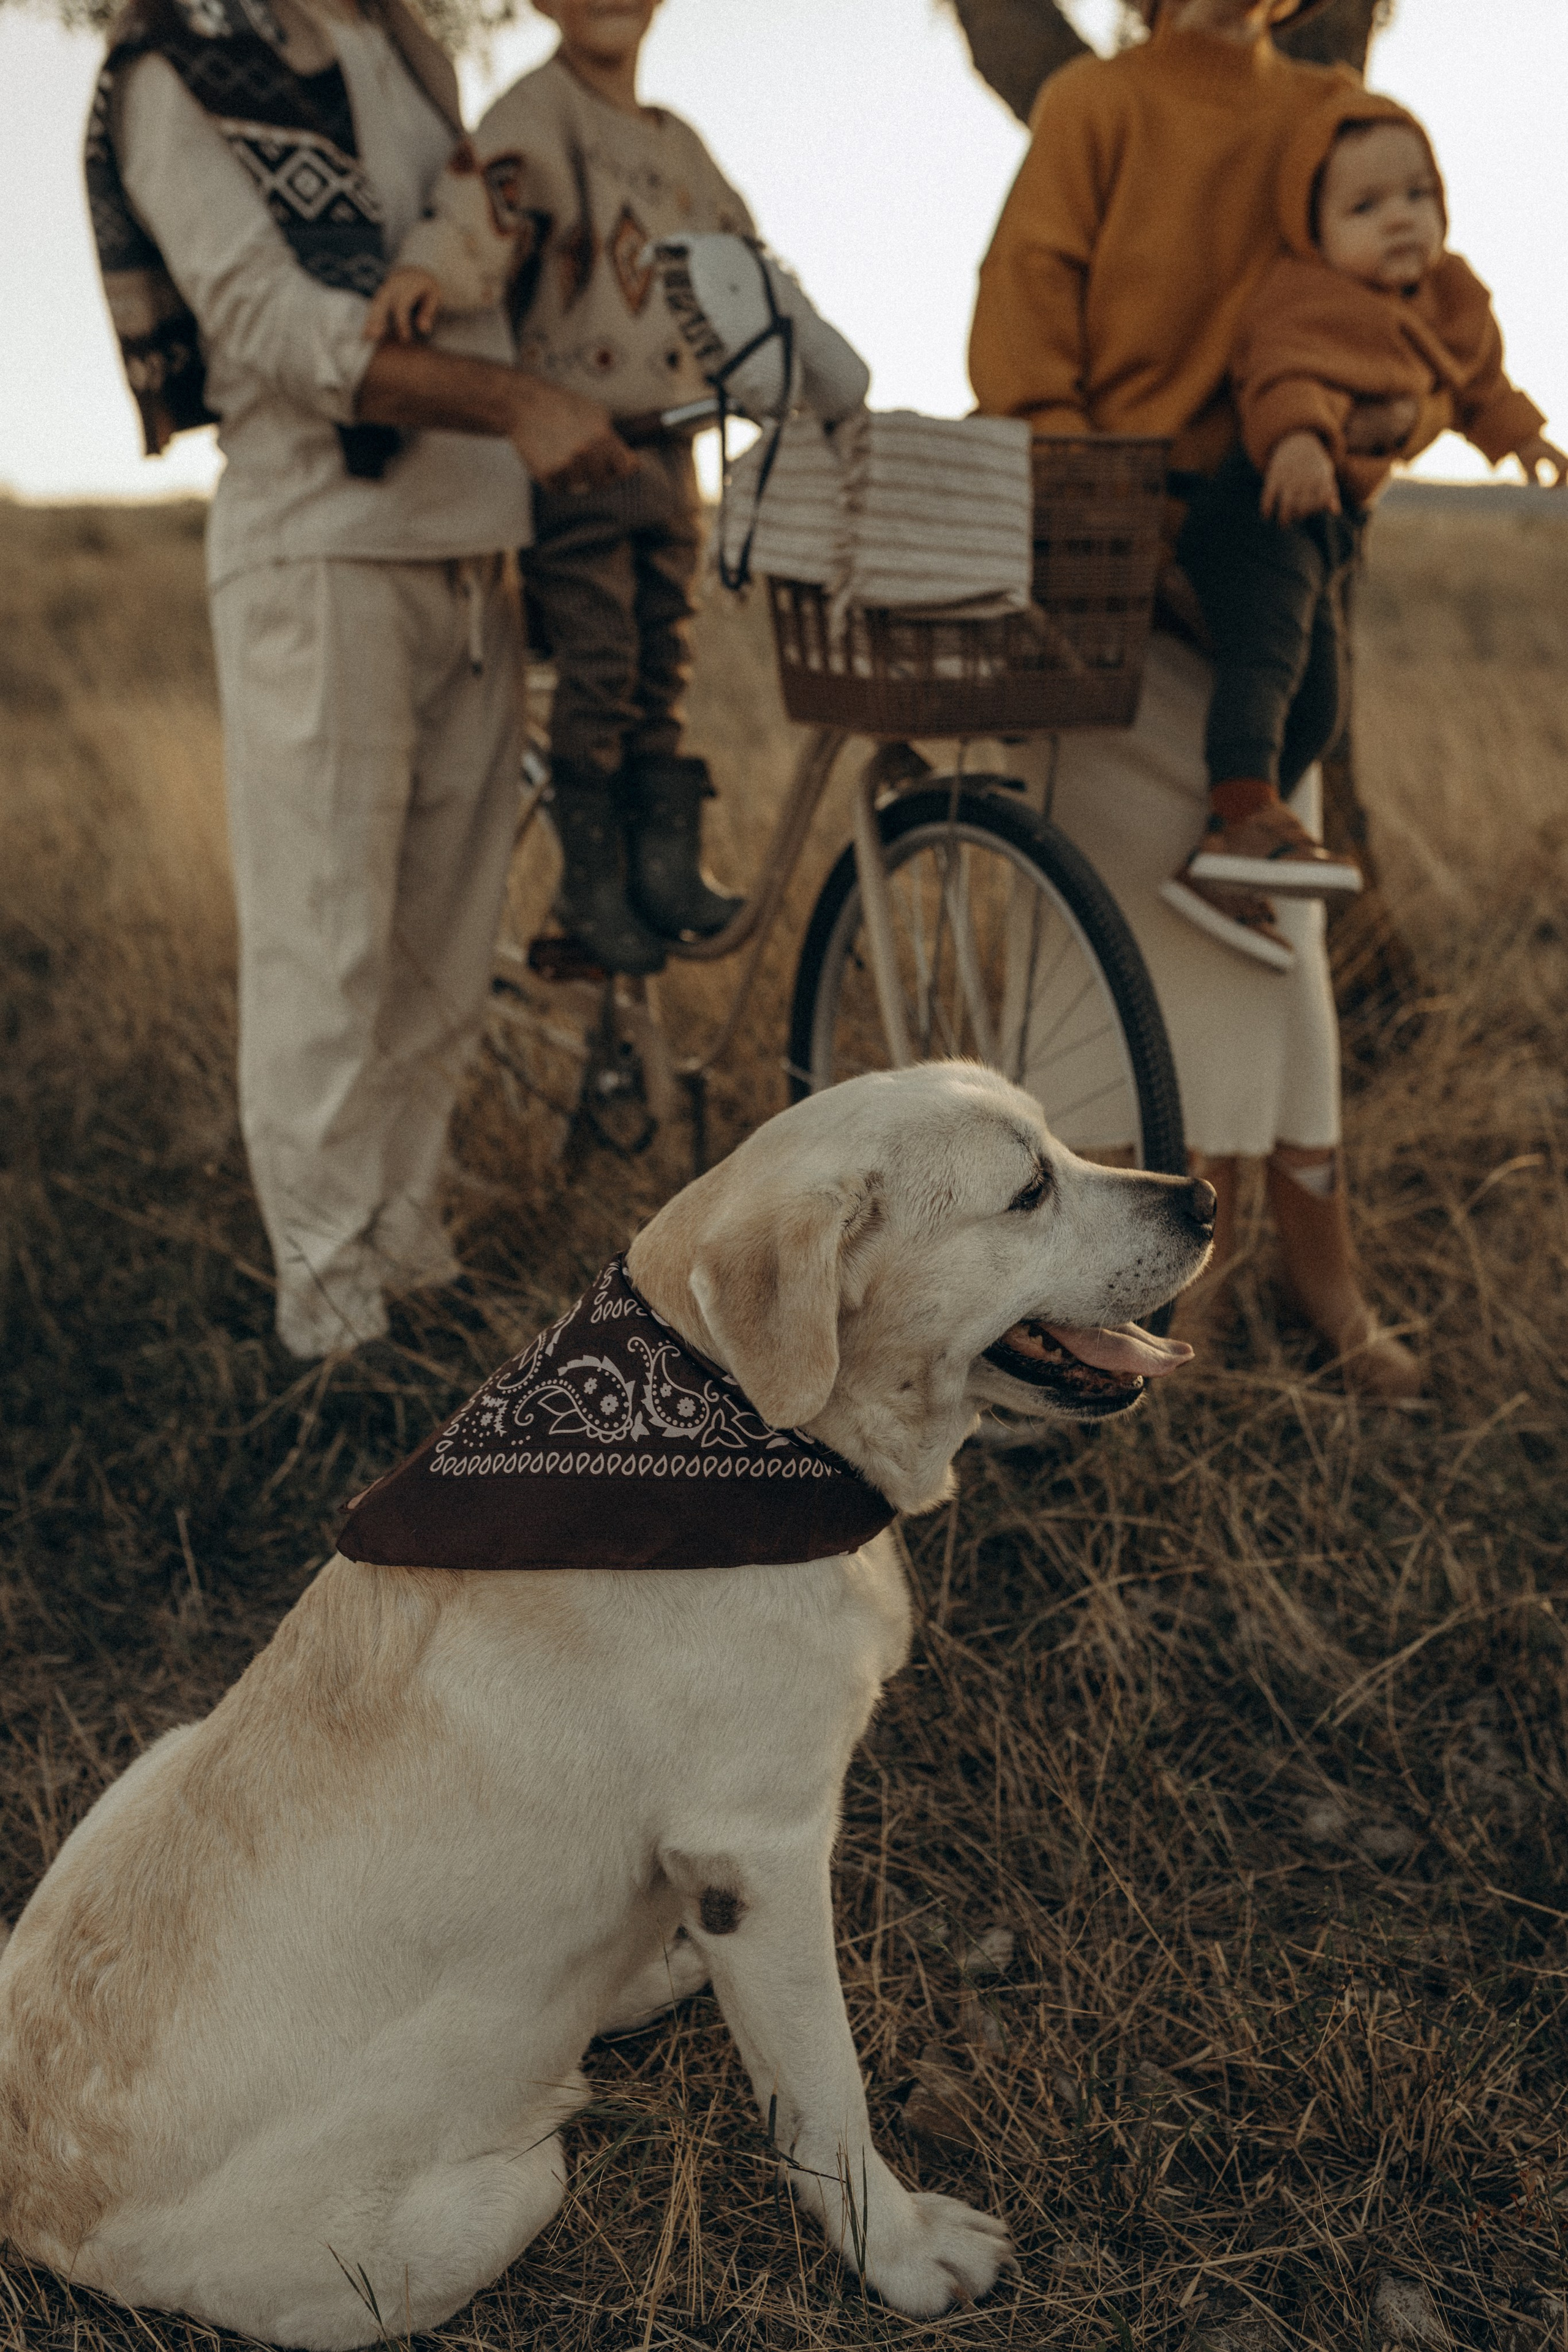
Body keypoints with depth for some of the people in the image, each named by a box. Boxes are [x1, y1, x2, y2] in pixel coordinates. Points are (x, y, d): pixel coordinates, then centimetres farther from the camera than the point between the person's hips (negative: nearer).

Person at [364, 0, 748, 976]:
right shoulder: (542, 108, -6)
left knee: (663, 664, 8)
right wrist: (428, 268, -44)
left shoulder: (677, 142, 18)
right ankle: (592, 878, 4)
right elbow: (488, 188, -26)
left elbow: (741, 256, 27)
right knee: (598, 663, -7)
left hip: (669, 447, 7)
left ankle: (669, 859, 15)